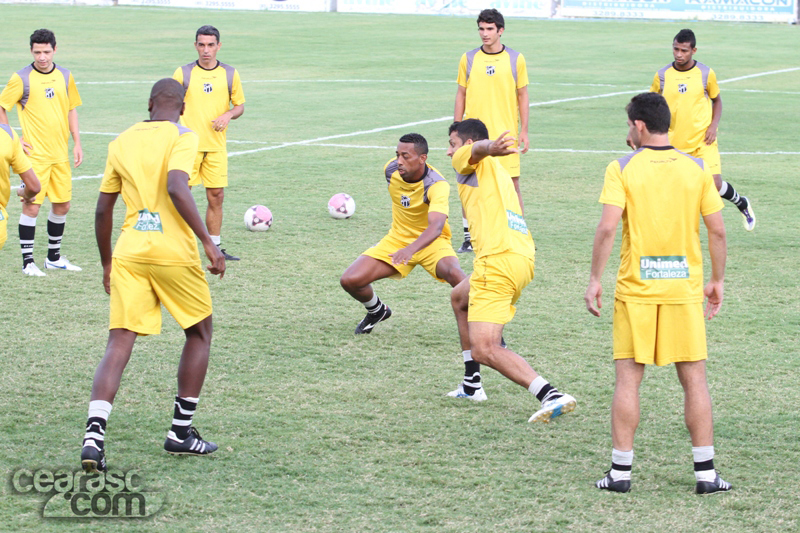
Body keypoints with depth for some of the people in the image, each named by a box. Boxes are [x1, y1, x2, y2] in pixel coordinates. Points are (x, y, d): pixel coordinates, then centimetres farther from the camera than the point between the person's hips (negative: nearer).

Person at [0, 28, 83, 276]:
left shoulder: (65, 76, 7)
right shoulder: (21, 78, -7)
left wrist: (77, 143, 11)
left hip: (60, 153, 5)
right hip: (35, 153, -5)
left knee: (62, 205, 10)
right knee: (32, 205, -6)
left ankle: (54, 257, 24)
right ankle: (28, 261, 1)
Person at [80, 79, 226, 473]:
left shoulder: (122, 141, 12)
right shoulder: (182, 137, -3)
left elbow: (103, 210, 14)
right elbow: (176, 188, -21)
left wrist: (107, 263, 25)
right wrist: (208, 241, -20)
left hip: (128, 253, 4)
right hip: (173, 251, -4)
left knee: (119, 344, 1)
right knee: (200, 333, 18)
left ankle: (94, 435, -19)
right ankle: (181, 432, 20)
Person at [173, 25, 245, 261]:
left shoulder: (230, 74, 6)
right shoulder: (183, 73, 1)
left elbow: (239, 105, 13)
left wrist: (228, 115, -9)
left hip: (216, 145, 3)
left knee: (216, 196, 4)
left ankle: (216, 247, 14)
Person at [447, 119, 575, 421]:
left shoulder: (467, 160, 4)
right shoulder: (499, 172, 30)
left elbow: (476, 149, -20)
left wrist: (490, 148, -43)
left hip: (498, 258, -10)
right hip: (523, 258, 10)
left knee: (484, 350, -14)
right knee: (460, 296, 35)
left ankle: (550, 396, -28)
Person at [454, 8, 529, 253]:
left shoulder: (515, 59, 1)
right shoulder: (468, 59, 5)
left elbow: (522, 95, 6)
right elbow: (461, 95, 10)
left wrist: (524, 130, 0)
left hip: (506, 133, -1)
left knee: (512, 183, -2)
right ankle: (469, 238, 9)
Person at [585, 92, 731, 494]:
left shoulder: (622, 169, -6)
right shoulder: (697, 168, 2)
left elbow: (607, 228, -14)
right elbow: (717, 231, 2)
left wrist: (595, 279, -6)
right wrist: (717, 281, 12)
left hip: (635, 290, -2)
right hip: (685, 288, 2)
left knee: (628, 379, 5)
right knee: (694, 379, 6)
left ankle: (621, 471, 6)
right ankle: (705, 472, 6)